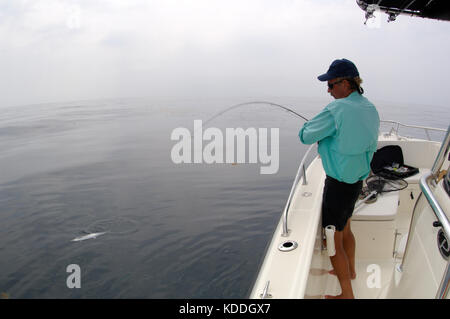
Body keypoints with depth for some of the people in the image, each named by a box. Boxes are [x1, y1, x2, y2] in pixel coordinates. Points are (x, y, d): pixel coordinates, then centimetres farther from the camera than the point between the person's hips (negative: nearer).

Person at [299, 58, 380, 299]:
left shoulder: (337, 110, -21)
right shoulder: (370, 109, 4)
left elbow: (306, 136, -14)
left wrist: (310, 126, 8)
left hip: (338, 184, -9)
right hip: (357, 180, 9)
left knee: (333, 240, 6)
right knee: (344, 228, 28)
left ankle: (347, 293, 20)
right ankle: (350, 270, 49)